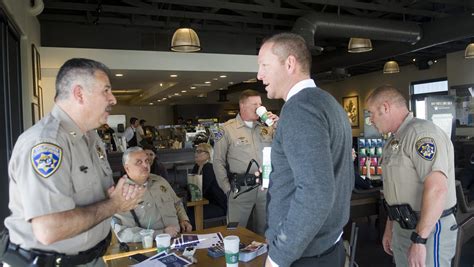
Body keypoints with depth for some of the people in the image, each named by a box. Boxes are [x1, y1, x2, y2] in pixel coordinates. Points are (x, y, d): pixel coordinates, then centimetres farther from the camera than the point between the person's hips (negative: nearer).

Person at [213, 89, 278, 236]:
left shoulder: (266, 127, 6)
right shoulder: (227, 129, -5)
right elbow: (218, 161, -2)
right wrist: (227, 188, -5)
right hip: (241, 188, -4)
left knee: (265, 230, 18)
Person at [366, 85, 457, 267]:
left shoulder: (421, 132, -18)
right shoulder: (393, 141, 12)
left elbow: (437, 189, -28)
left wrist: (419, 240, -28)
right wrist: (389, 228, 18)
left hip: (428, 231, -8)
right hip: (402, 229, 9)